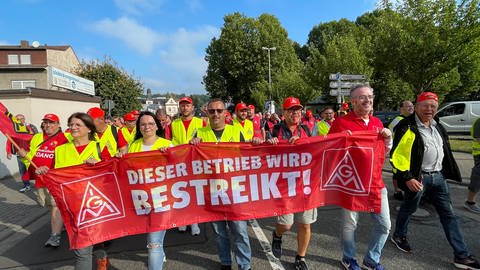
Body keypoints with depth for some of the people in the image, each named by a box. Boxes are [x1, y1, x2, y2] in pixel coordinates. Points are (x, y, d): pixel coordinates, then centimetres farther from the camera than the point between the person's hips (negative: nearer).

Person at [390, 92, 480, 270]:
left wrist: (450, 173, 19)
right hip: (418, 178, -7)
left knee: (448, 215, 9)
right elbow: (396, 155, -20)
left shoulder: (437, 126, 12)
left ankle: (461, 256, 18)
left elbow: (445, 152, 22)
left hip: (438, 176, 7)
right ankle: (398, 236, 35)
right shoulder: (407, 127, -16)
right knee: (409, 208, 11)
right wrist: (407, 178, -22)